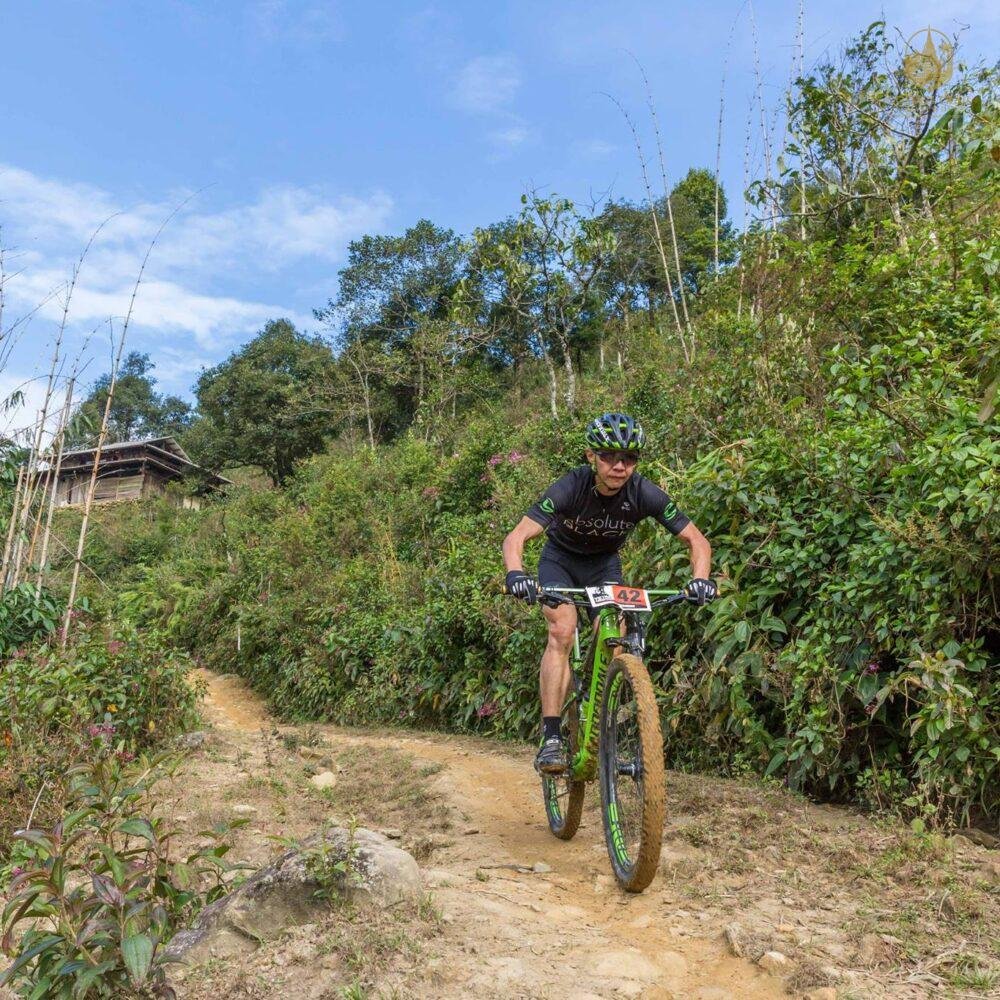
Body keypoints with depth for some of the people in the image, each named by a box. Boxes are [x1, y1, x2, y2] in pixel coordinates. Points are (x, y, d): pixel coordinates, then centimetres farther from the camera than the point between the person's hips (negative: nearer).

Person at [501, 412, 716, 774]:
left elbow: (697, 540, -19)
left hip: (604, 564, 2)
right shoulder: (571, 487, -32)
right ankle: (551, 738, -20)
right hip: (560, 559, -2)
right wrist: (516, 574, -59)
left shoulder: (644, 494, -26)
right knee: (562, 632, -24)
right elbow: (516, 537, -38)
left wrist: (700, 579, -39)